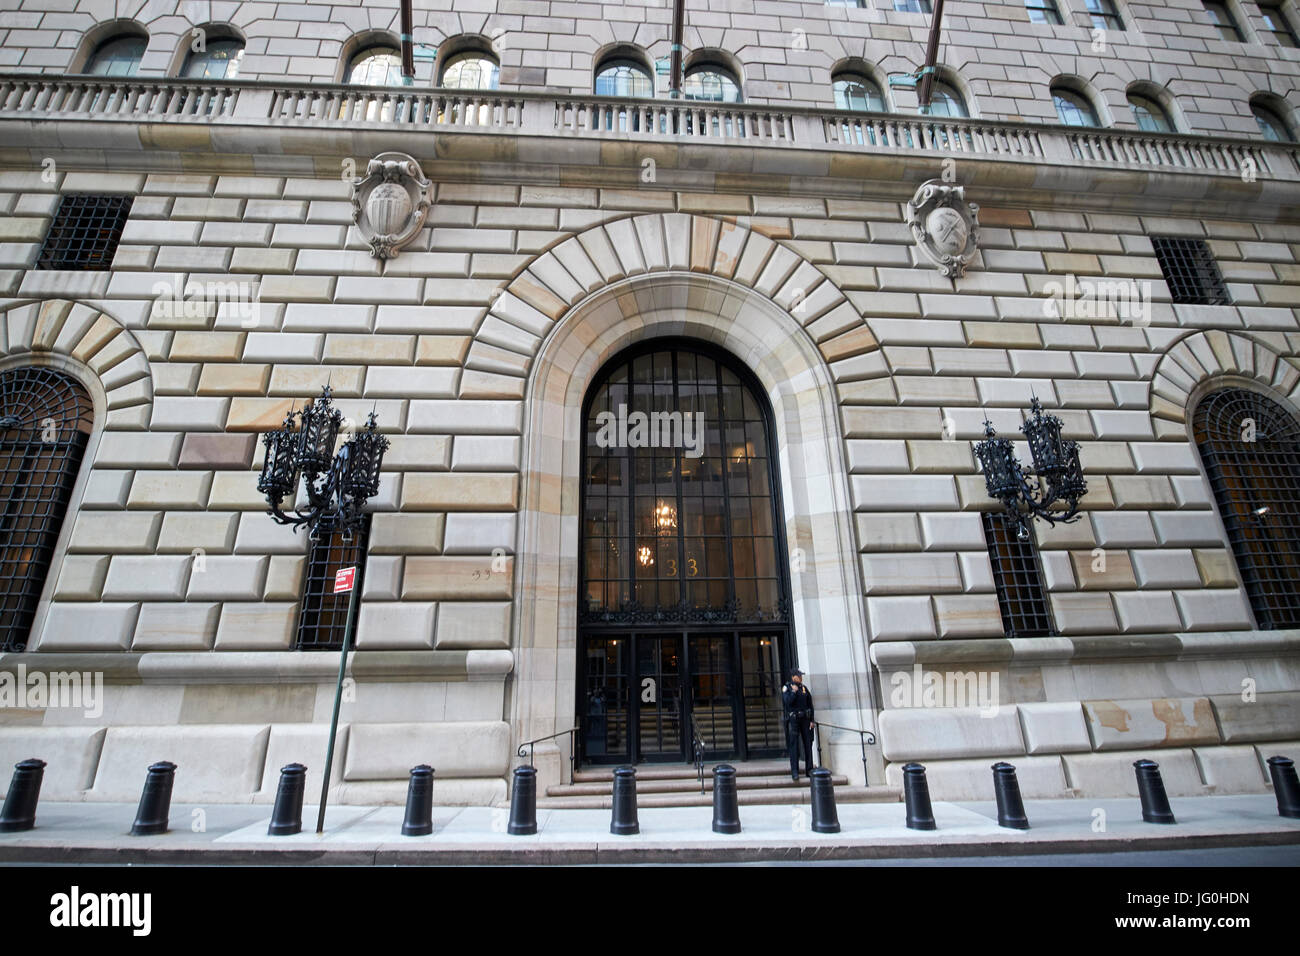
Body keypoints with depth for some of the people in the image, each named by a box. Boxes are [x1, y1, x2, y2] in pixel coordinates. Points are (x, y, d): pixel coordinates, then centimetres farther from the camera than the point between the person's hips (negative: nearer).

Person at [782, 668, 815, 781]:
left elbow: (810, 705, 10)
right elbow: (788, 702, -15)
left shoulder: (804, 688, 9)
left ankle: (809, 769, 15)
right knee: (794, 745, -4)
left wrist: (811, 720, 4)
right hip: (793, 720, -4)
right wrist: (794, 691, -12)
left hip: (805, 719, 4)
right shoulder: (786, 688, -2)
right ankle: (794, 772, -1)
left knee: (808, 744, 5)